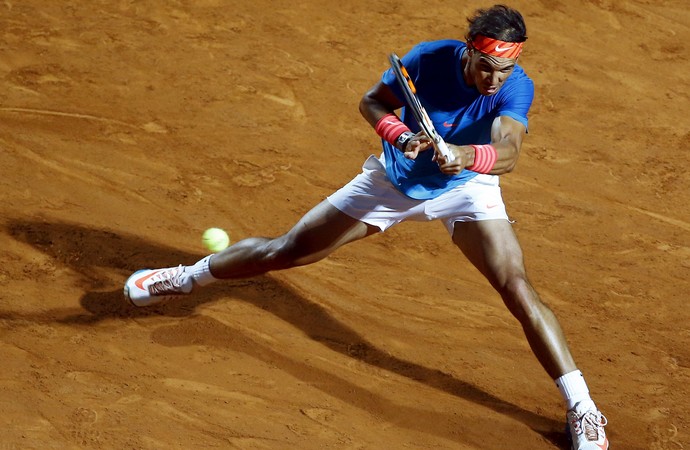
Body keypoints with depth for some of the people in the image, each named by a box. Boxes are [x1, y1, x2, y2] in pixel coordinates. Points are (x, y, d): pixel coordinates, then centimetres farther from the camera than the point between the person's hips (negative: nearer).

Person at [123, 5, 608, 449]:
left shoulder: (516, 88, -30)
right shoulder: (430, 58, -26)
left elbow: (508, 153, -47)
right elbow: (373, 102, -10)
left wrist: (464, 155, -67)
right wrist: (399, 135, -30)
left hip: (464, 188, -1)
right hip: (394, 180, 2)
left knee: (517, 288, -20)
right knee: (286, 251, 7)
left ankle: (581, 408, -10)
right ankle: (186, 277, 33)